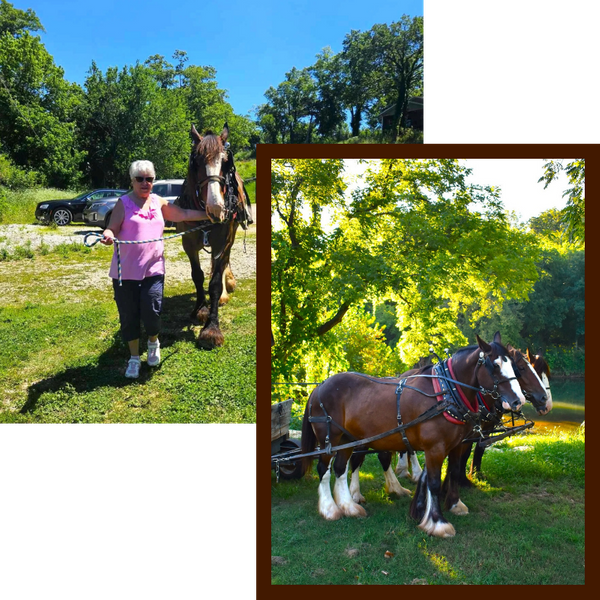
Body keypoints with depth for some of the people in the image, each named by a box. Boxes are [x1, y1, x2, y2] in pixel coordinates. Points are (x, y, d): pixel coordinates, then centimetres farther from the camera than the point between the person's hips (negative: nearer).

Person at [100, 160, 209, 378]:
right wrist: (108, 235, -31)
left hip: (153, 269, 2)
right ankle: (134, 358, 21)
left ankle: (153, 343, 25)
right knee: (128, 315, 4)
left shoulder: (159, 203, 12)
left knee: (151, 311, -8)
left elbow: (183, 215, 23)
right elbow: (113, 229, -8)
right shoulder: (124, 203, -1)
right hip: (125, 270, -2)